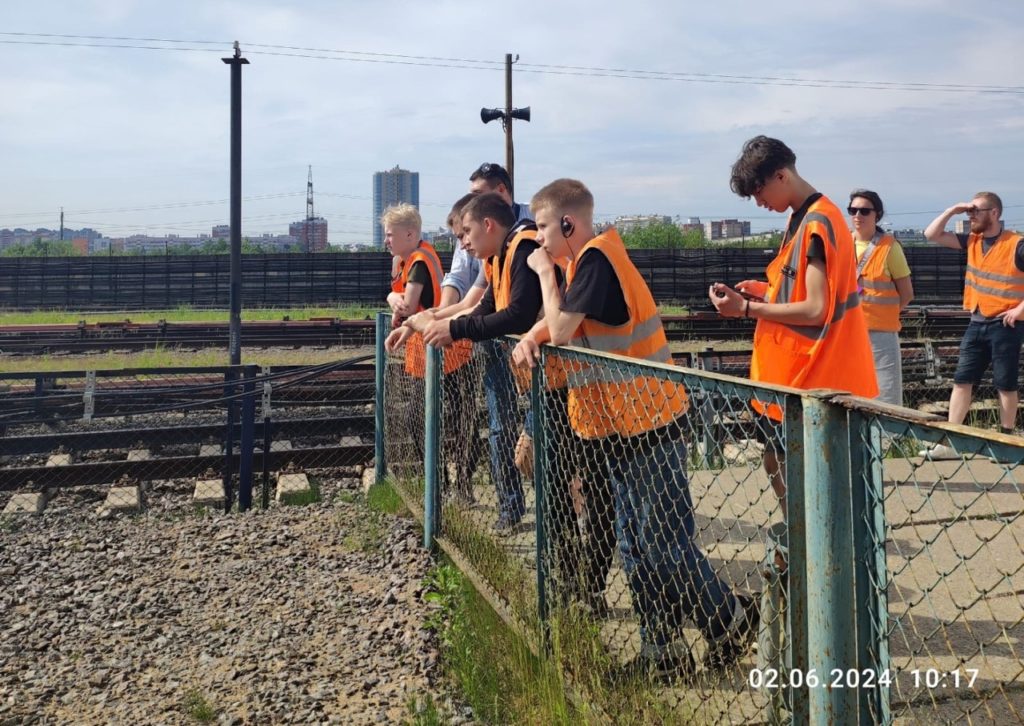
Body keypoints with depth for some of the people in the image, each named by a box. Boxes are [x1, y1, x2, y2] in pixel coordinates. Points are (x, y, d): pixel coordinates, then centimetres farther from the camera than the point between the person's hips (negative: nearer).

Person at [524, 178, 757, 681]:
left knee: (662, 544, -2)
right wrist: (530, 336, -1)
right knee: (637, 545, 12)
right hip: (621, 427, 10)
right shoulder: (587, 259, 14)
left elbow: (562, 332, -18)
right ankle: (662, 650, 20)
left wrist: (545, 271, -8)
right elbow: (560, 320, 17)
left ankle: (730, 621, 17)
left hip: (646, 428, -10)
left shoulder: (596, 259, -16)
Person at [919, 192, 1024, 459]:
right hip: (977, 324, 6)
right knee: (962, 381, 3)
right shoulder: (972, 241, 7)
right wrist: (952, 210, -3)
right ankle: (949, 444, 5)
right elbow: (931, 235, 7)